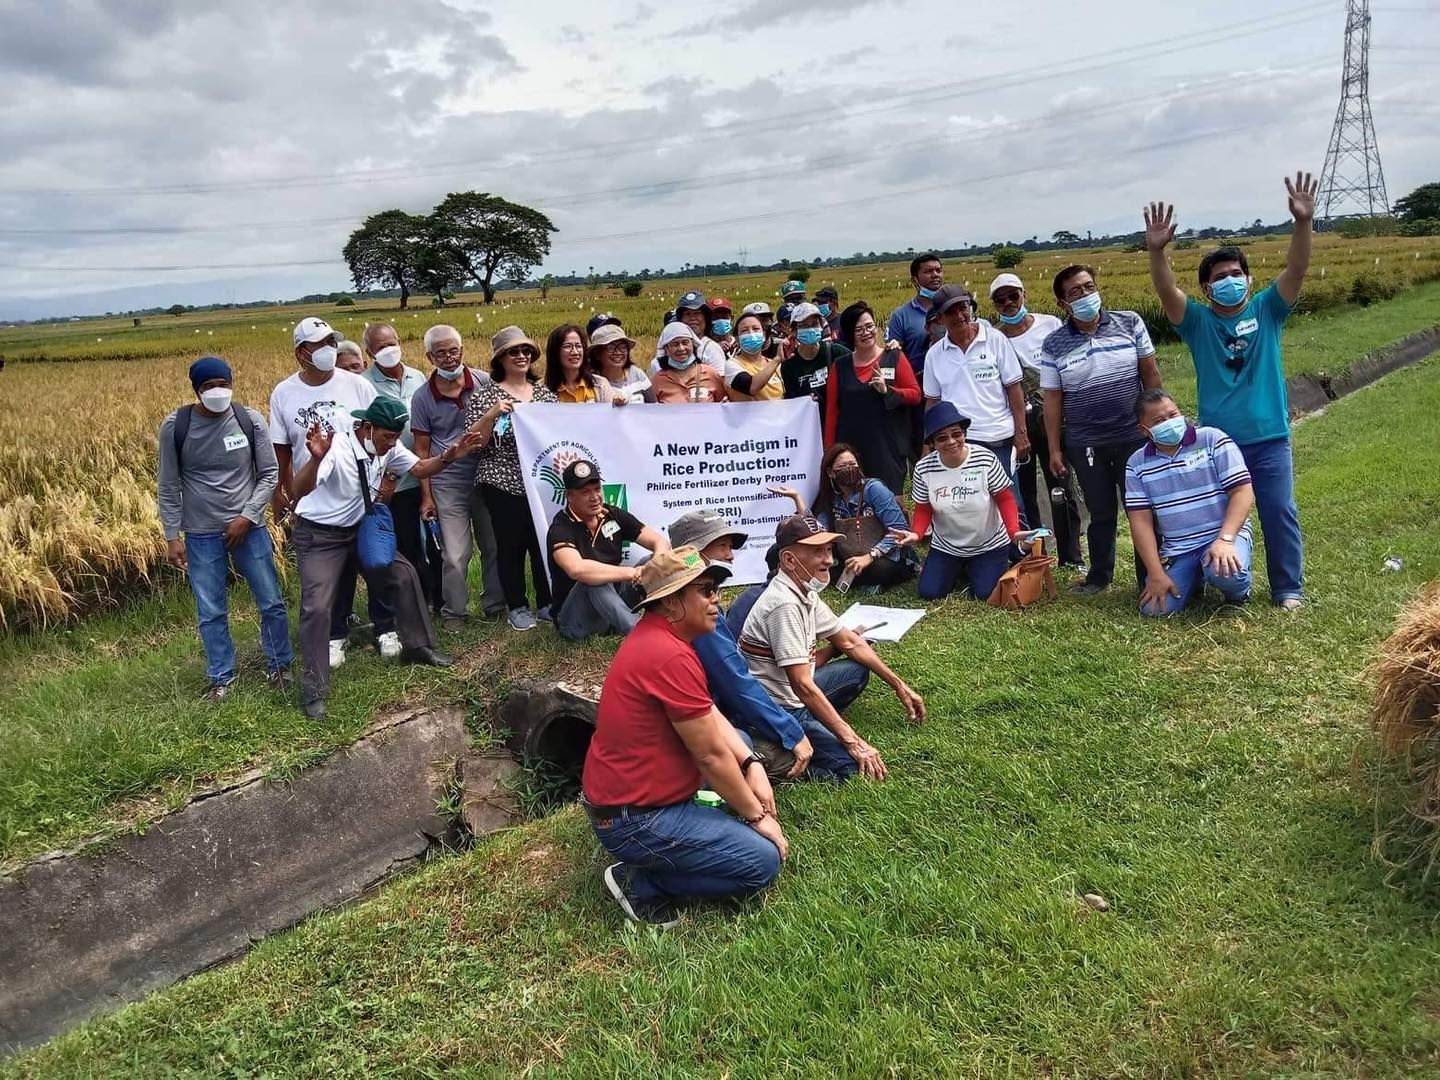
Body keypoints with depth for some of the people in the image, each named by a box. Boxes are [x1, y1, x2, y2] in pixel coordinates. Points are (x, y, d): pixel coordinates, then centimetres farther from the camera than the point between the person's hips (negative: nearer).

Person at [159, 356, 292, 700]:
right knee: (211, 613, 8)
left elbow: (269, 474, -1)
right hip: (202, 534, 0)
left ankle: (279, 665, 28)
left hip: (249, 527, 1)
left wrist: (247, 518, -10)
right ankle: (222, 677, 25)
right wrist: (172, 536, -4)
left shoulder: (251, 420, -7)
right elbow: (169, 486, -1)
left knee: (271, 602, 8)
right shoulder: (175, 426, -8)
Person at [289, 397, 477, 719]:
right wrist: (316, 459, -64)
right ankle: (314, 691, 0)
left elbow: (419, 468, 3)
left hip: (359, 528, 7)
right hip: (319, 535, -7)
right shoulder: (336, 448, -32)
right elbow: (300, 490, -44)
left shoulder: (388, 446, -12)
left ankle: (417, 646, 24)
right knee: (317, 608, -13)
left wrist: (448, 457, -17)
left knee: (404, 573, 5)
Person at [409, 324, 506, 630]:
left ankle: (495, 604, 27)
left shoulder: (485, 383, -1)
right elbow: (421, 450, 4)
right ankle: (453, 612, 17)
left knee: (495, 546, 10)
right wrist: (426, 496, 1)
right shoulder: (423, 397, 0)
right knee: (455, 555, -1)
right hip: (447, 483, -1)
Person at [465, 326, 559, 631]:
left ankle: (547, 602, 22)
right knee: (511, 544, 3)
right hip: (503, 483, -4)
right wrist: (492, 414, -22)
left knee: (546, 541, 7)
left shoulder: (544, 391, 10)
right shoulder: (486, 394, -3)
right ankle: (517, 607, 17)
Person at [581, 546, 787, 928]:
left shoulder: (655, 635, 5)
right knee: (763, 862, -8)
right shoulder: (672, 657, -27)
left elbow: (710, 716, 8)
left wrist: (753, 765, -4)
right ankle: (640, 882, -1)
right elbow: (712, 755, -20)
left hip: (624, 790, 10)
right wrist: (756, 815, -7)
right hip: (632, 820, -10)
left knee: (739, 742, 20)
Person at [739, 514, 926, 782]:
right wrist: (852, 741, -26)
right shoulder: (784, 604, -24)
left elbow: (850, 642, 17)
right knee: (858, 767, -20)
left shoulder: (805, 593, 5)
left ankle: (818, 725, 6)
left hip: (792, 696, 10)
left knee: (858, 670, 21)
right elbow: (803, 686, -28)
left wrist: (899, 686, 15)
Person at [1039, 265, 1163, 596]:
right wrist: (1055, 450, -2)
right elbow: (1052, 399, 0)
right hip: (1085, 444, 0)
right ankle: (1099, 575, 29)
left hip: (1134, 436, 0)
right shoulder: (1053, 345, -3)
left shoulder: (1129, 323, -1)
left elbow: (1151, 374, 4)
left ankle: (1150, 577, 20)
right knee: (1101, 514, 11)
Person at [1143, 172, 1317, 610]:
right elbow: (1166, 291, -14)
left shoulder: (1266, 311, 4)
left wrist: (1304, 222, -25)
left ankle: (1289, 589, 19)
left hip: (1269, 439, 0)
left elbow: (1296, 269, -9)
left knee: (1279, 514, 5)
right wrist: (1156, 250, -32)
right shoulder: (1198, 322, 1)